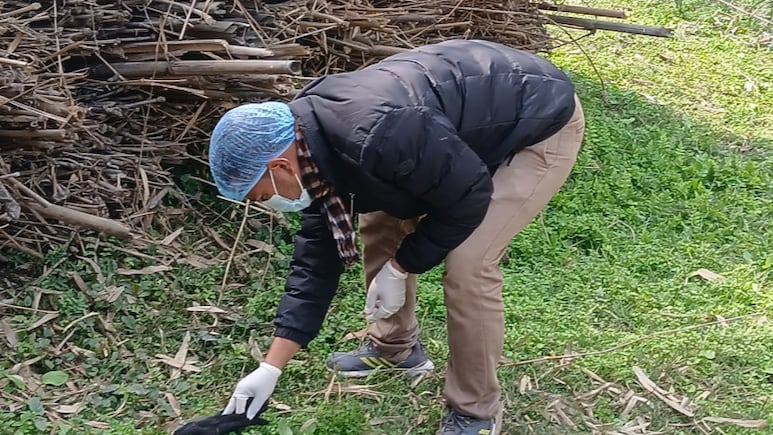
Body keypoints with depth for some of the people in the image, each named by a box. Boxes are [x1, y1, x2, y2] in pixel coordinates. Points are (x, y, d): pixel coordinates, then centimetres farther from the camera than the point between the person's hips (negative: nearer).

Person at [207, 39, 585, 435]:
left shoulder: (376, 137, -38)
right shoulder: (313, 140, -7)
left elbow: (468, 197, -25)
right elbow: (317, 252, -1)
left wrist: (398, 268, -12)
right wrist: (271, 368, 1)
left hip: (542, 124, -9)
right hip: (472, 122, 9)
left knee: (467, 264, -18)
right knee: (382, 222, 10)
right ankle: (395, 347, 30)